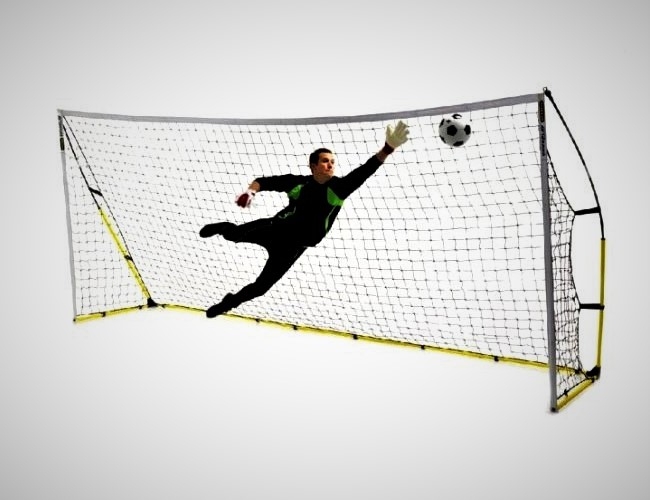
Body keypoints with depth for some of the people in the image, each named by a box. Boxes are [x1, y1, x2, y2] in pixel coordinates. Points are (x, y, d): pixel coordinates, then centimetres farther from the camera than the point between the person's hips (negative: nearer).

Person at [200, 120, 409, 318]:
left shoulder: (339, 187, -13)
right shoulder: (297, 182, -12)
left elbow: (364, 171, -26)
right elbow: (265, 181, -6)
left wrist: (388, 147, -40)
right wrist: (251, 191, -28)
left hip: (294, 246, 0)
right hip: (277, 228, 0)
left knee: (262, 285, 1)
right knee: (235, 234, -12)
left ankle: (229, 302, 29)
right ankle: (223, 228, 29)